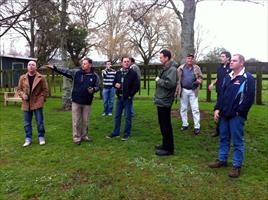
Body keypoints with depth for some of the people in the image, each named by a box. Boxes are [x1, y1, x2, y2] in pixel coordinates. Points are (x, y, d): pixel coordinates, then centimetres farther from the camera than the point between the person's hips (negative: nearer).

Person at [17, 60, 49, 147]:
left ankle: (41, 137, 18)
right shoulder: (22, 77, 7)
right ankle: (28, 139, 21)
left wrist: (41, 99, -8)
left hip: (37, 103, -3)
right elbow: (19, 89, 12)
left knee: (40, 122, 3)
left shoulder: (41, 77, -2)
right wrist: (22, 95, -6)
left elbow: (45, 90, 0)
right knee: (27, 123, 9)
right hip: (26, 104, 3)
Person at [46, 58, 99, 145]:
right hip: (76, 101, 0)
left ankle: (84, 136, 30)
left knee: (85, 121, 13)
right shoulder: (76, 72, -3)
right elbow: (65, 71, -3)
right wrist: (54, 68, -13)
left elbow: (97, 87, 7)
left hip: (87, 102, 1)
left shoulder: (95, 76, -2)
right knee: (76, 121, 5)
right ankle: (76, 137, 18)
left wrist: (93, 89, -15)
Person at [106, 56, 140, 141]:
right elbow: (114, 82, 19)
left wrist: (130, 95, -12)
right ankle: (116, 132, 23)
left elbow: (137, 86, -10)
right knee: (117, 116, 11)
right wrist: (115, 84, -5)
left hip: (128, 98, -5)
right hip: (119, 97, 5)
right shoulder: (118, 72, 8)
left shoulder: (133, 73, -7)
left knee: (128, 117, 3)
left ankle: (126, 134, 13)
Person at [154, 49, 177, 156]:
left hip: (165, 101, -10)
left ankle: (168, 148, 7)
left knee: (166, 125, -3)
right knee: (163, 124, 17)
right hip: (161, 100, 10)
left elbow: (170, 83, -29)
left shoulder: (172, 69, -16)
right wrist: (158, 80, 4)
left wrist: (158, 80, -17)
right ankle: (165, 144, 29)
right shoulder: (165, 68, 15)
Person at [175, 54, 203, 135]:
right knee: (183, 109, 10)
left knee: (195, 109, -2)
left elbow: (200, 77, 9)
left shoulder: (197, 68, 1)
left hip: (193, 91, -1)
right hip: (184, 90, 1)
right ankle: (185, 124, 23)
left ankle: (197, 127, 2)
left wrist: (199, 81, -16)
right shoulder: (181, 68, 0)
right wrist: (176, 90, -5)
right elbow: (177, 80, 0)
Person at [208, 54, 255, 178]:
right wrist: (217, 109, 5)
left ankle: (237, 166, 14)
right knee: (223, 138, 17)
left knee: (237, 141, 3)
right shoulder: (228, 77, 14)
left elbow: (249, 98, -15)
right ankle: (222, 160, 31)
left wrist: (239, 112, -14)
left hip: (237, 116, -7)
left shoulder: (248, 78, -10)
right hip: (224, 114, 8)